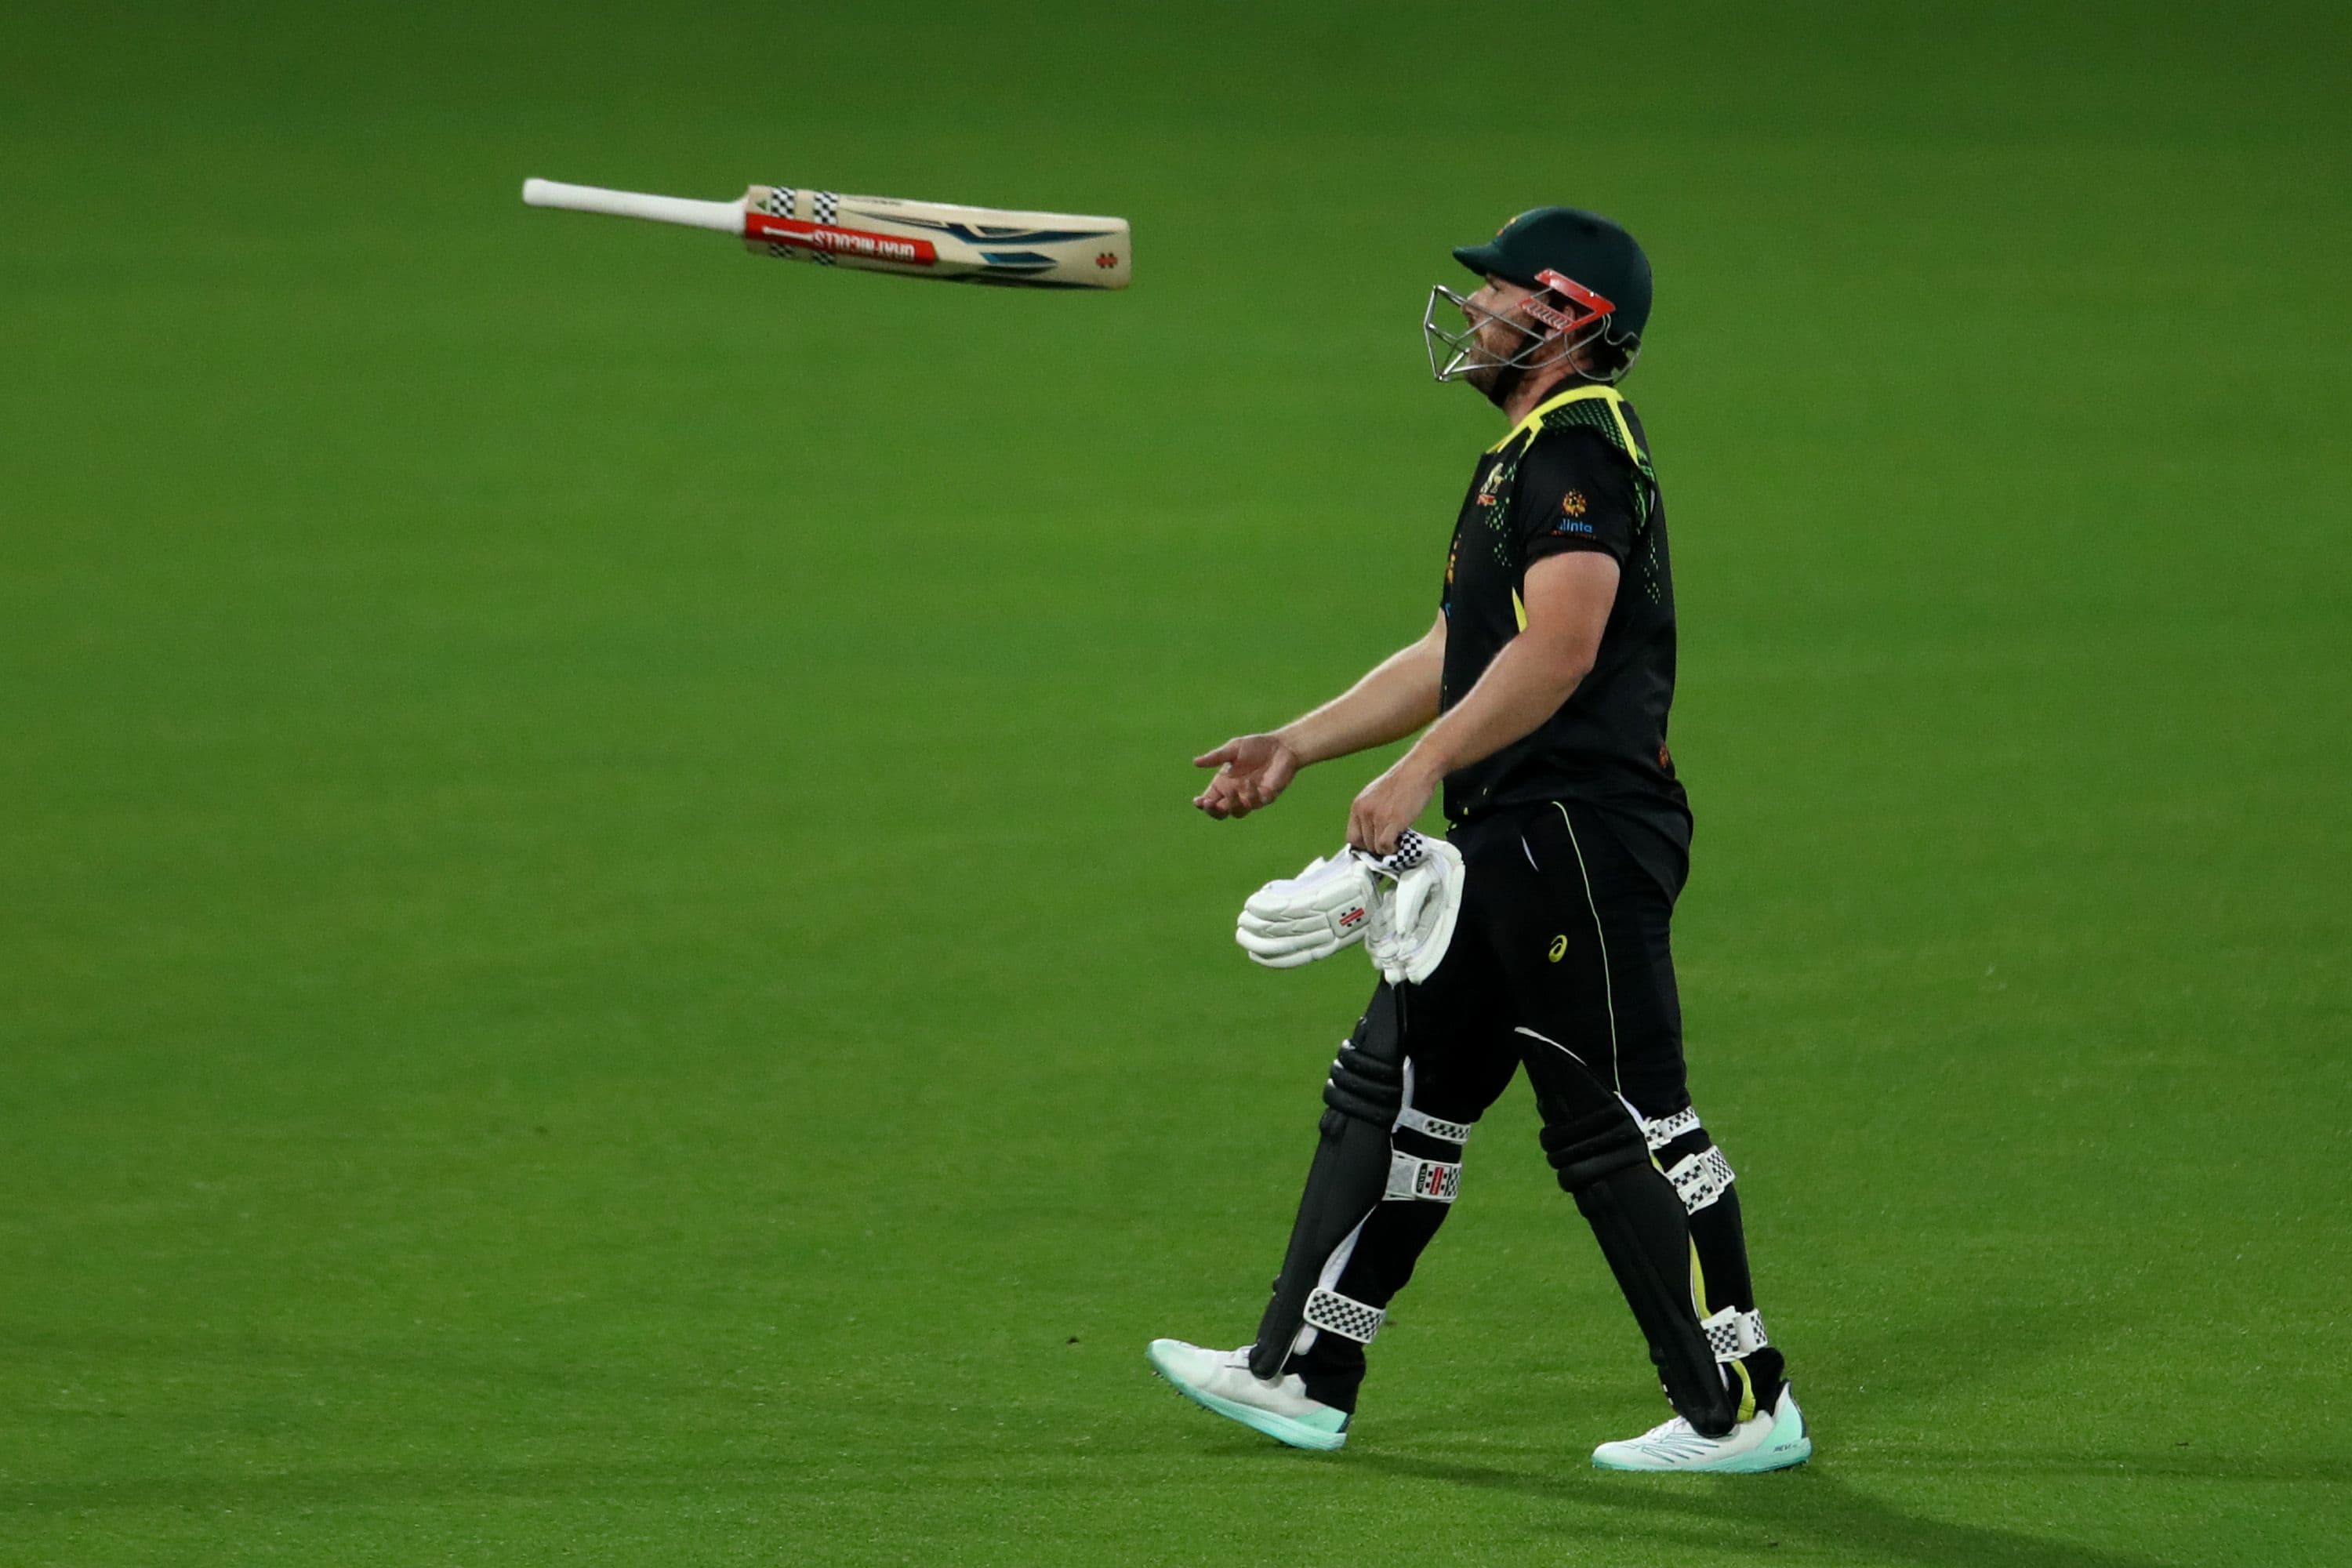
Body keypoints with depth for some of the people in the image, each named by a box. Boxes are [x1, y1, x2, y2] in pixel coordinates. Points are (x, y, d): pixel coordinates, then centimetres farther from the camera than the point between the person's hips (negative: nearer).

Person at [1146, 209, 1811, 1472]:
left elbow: (1558, 648, -26)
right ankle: (1298, 1379, 18)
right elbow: (1451, 657, 27)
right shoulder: (1526, 457, 21)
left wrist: (1417, 772, -27)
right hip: (1510, 844, 11)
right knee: (1393, 1090, 12)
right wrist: (1296, 746, 23)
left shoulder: (1580, 449, -13)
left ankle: (1743, 1408, -1)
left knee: (1618, 1122, -7)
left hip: (1579, 831, -11)